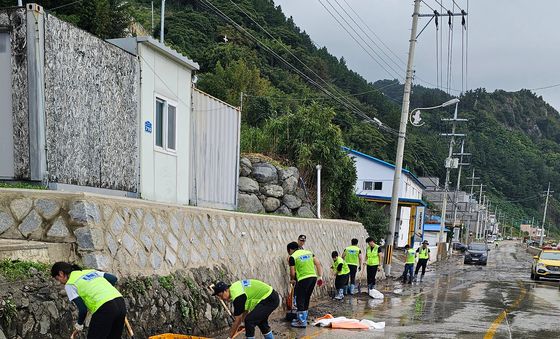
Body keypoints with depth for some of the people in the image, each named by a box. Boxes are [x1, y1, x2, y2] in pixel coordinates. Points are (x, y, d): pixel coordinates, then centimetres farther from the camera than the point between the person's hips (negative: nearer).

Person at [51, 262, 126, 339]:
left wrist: (79, 324, 17)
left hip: (105, 308, -7)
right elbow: (113, 278, 23)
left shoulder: (69, 285, 6)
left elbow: (83, 309, 0)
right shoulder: (90, 271, 25)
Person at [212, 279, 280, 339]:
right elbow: (246, 308, 18)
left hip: (269, 300, -11)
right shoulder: (234, 287, 7)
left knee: (249, 321, -14)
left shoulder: (237, 296, -22)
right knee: (260, 320, 26)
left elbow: (237, 320, -15)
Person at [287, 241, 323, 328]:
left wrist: (292, 279, 16)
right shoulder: (308, 252, 16)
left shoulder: (293, 257, -1)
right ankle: (303, 318, 29)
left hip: (303, 279, -7)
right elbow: (318, 264, 9)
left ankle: (302, 322, 4)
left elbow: (292, 273, -4)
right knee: (306, 299, 19)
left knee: (300, 300, 4)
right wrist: (320, 277, 10)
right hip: (313, 277, 7)